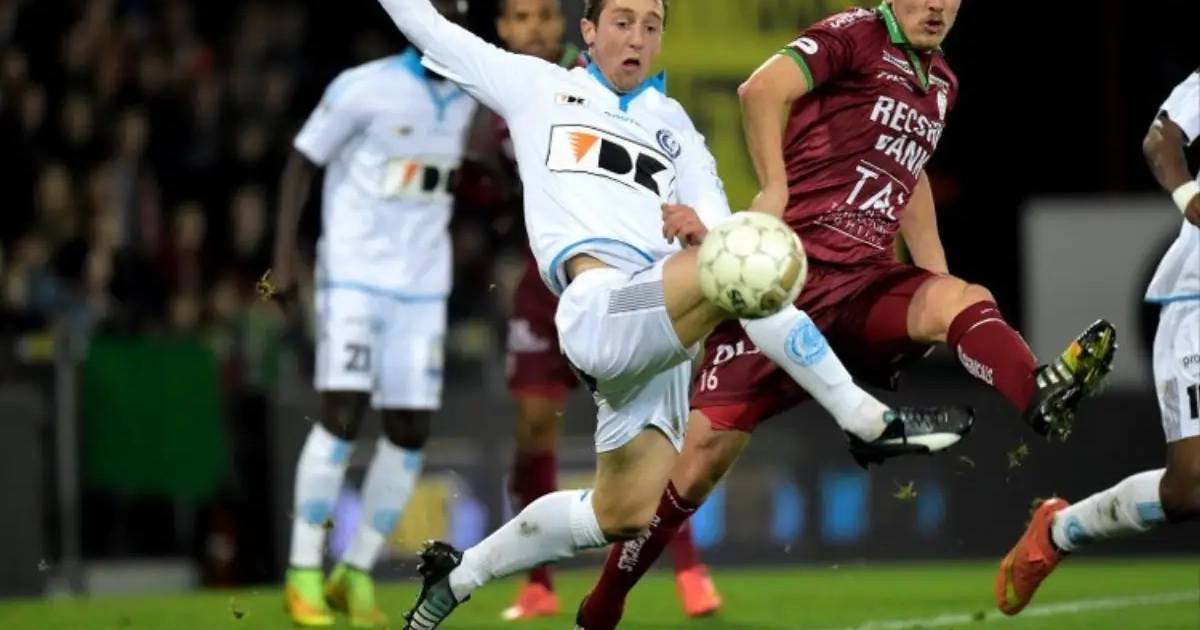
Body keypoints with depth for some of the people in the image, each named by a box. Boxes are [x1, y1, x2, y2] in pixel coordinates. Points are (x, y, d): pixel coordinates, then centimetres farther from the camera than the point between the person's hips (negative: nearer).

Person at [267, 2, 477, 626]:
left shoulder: (464, 98, 8)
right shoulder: (364, 88, -10)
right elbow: (302, 161, -5)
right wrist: (284, 257, -11)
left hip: (422, 286, 6)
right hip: (354, 275, -6)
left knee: (411, 429, 1)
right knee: (343, 414, -13)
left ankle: (357, 573, 11)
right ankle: (303, 574, -6)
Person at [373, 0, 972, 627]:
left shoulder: (673, 123, 28)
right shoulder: (538, 87, 18)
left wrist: (702, 228, -8)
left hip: (662, 333, 6)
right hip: (599, 308, -6)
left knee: (622, 516, 9)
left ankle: (458, 575, 28)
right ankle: (871, 421, -24)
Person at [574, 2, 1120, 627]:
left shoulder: (941, 83, 19)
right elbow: (763, 89, -19)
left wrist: (935, 276, 24)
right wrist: (774, 189, -21)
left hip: (864, 281, 5)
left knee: (959, 299, -28)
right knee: (706, 451, -5)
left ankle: (1041, 397, -61)